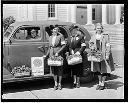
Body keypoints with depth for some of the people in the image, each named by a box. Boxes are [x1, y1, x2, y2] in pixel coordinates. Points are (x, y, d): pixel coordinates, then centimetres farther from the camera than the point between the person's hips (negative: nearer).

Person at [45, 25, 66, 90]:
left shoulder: (60, 36, -3)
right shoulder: (50, 37, 14)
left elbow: (64, 45, -8)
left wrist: (58, 52, -16)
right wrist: (47, 55, 11)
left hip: (59, 55, -4)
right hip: (52, 55, 5)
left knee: (59, 69, 2)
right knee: (53, 69, 5)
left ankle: (59, 84, 12)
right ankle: (55, 84, 14)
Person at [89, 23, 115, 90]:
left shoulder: (105, 36, -4)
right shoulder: (93, 36, 10)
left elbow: (108, 46, -7)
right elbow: (90, 44, 17)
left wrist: (107, 55, -13)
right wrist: (92, 47, -6)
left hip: (103, 55, -4)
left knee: (104, 69, -1)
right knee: (98, 69, 10)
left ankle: (103, 84, 9)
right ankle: (99, 83, 22)